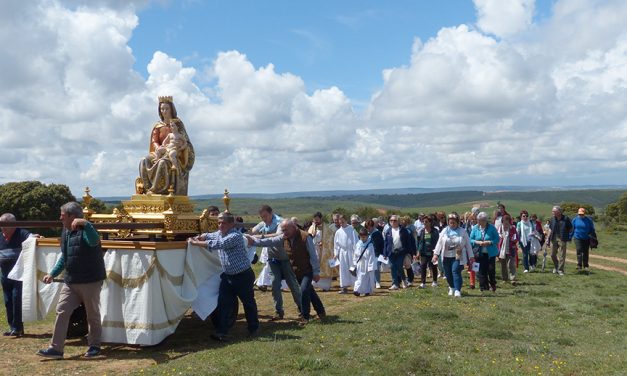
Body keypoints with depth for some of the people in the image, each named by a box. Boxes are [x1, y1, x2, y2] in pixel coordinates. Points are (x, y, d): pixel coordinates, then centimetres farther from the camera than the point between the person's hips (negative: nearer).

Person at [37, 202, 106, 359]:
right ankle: (56, 348, 8)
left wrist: (85, 223, -48)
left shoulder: (85, 230, -14)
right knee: (62, 312, 2)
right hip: (70, 281, 7)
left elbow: (94, 241, -40)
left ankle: (94, 345, 22)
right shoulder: (65, 232, 11)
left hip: (90, 281, -7)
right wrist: (52, 274, 13)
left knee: (93, 314, 7)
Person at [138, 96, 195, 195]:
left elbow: (181, 141, -5)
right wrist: (158, 148, -19)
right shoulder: (158, 126, 14)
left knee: (163, 162, -37)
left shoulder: (177, 123, 4)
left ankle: (157, 190, -35)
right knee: (144, 161, -24)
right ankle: (147, 187, -28)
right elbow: (154, 142, 5)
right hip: (161, 153, 5)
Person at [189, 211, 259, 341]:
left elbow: (216, 244, -31)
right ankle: (221, 332, 4)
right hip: (227, 276, 7)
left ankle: (253, 328, 29)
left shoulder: (235, 236, -23)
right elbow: (208, 236, 23)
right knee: (223, 304, 1)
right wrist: (198, 237, -1)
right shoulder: (219, 233, 5)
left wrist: (195, 243, -24)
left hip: (243, 276, -7)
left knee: (248, 302, 10)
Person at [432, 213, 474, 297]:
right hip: (446, 256, 3)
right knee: (448, 274, 8)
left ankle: (457, 290, -16)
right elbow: (439, 243, 6)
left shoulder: (462, 231, 3)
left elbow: (468, 244, 5)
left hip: (458, 257, -3)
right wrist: (436, 254, -3)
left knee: (456, 271, -18)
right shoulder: (445, 231, 7)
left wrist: (471, 256, 4)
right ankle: (452, 287, 33)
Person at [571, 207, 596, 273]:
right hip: (577, 238, 0)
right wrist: (570, 237, 9)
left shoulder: (589, 220, -1)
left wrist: (593, 238, 4)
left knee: (586, 252, 7)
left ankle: (586, 266, 18)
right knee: (579, 251, -12)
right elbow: (572, 229, 9)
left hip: (586, 239, 0)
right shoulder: (575, 220, 1)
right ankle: (579, 265, -13)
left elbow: (592, 230, 7)